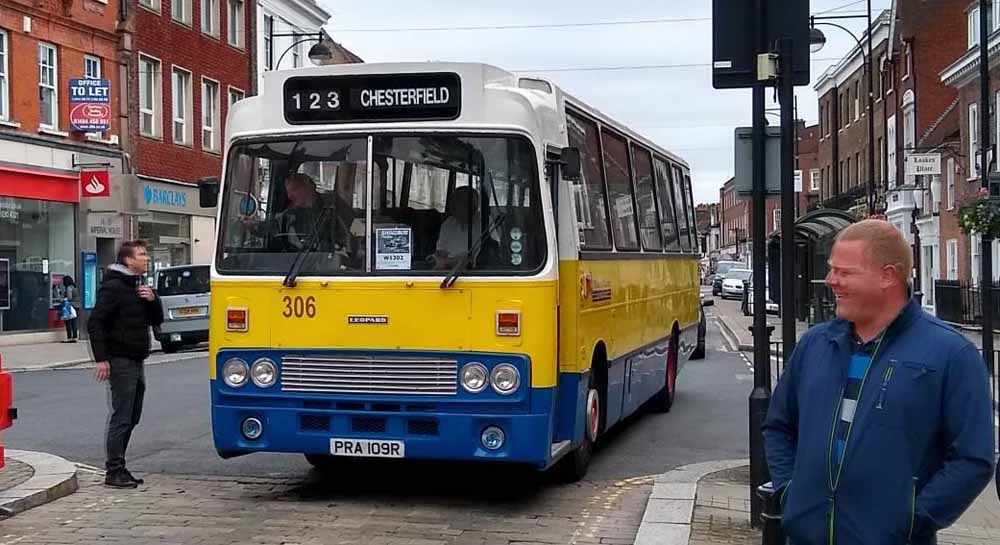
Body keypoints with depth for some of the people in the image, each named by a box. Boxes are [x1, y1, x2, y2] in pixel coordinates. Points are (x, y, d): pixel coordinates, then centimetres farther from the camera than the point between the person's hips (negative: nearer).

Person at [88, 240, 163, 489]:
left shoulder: (140, 287, 16)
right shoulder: (113, 287, -11)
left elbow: (157, 320, 19)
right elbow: (94, 323, -16)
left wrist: (152, 300, -1)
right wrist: (101, 359, -20)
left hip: (136, 362, 9)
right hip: (120, 362, -9)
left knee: (132, 418, 12)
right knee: (121, 418, -7)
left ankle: (119, 467, 20)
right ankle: (114, 472, 0)